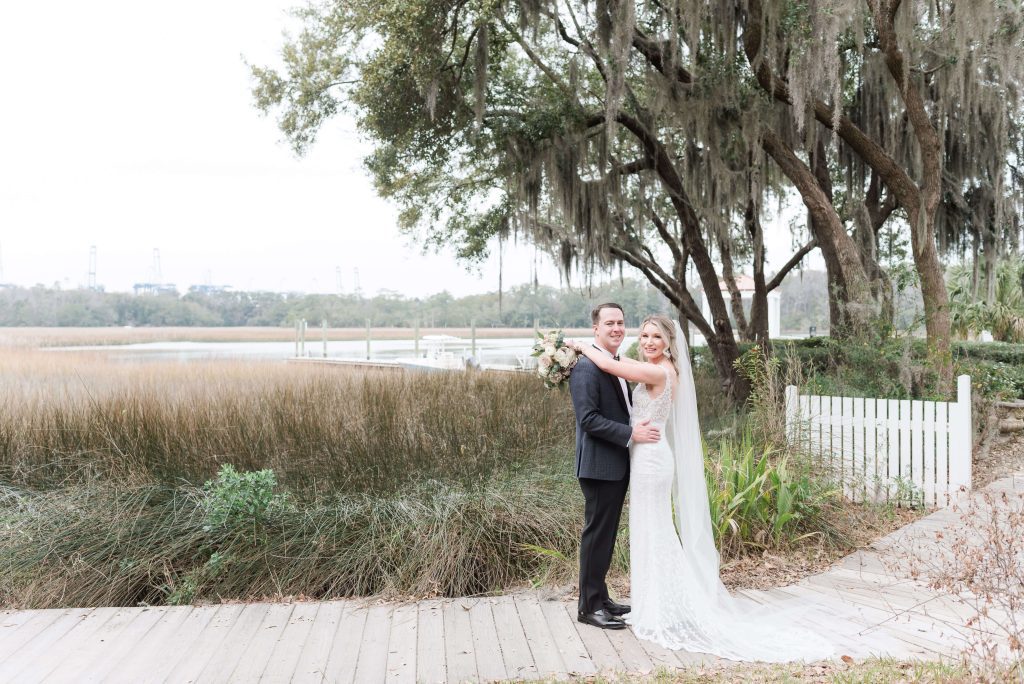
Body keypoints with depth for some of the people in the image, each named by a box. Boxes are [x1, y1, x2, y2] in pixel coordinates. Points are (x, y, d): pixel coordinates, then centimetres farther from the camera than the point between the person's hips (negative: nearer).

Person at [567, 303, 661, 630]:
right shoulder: (587, 367, -16)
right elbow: (588, 419, -23)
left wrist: (639, 427, 5)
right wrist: (631, 433, -23)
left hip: (617, 466, 9)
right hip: (599, 466, -9)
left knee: (607, 535, 16)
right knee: (596, 535, -1)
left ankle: (600, 597, 28)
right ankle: (589, 606, 10)